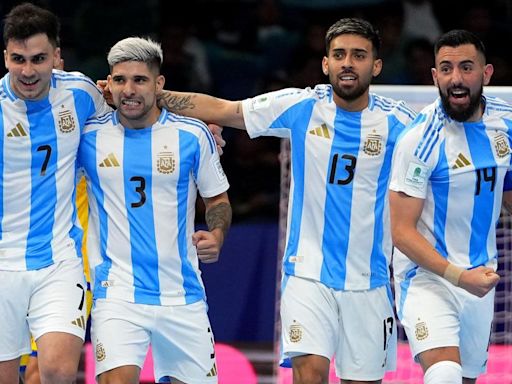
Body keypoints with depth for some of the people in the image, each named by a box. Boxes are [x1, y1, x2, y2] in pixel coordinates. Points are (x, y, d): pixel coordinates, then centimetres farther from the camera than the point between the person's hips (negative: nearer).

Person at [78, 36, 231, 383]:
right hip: (117, 289, -2)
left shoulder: (193, 135, 0)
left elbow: (218, 199, 11)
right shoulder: (89, 135, 1)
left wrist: (216, 235, -8)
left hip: (182, 295, 2)